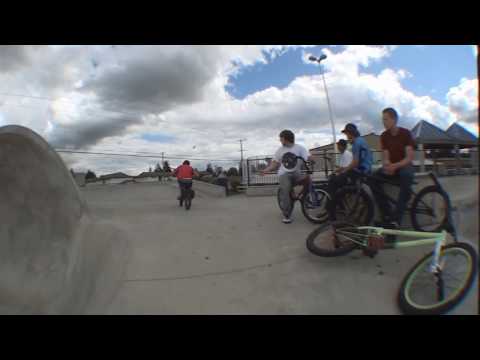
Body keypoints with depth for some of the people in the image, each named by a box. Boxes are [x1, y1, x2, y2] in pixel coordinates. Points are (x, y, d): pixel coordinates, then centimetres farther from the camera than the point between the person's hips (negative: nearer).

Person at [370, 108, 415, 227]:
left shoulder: (405, 133, -7)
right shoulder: (384, 136, 2)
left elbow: (410, 158, -14)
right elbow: (385, 158, -4)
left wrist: (395, 166, -32)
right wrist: (387, 165, -27)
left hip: (404, 166, -3)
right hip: (391, 168, 4)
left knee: (407, 175, -38)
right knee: (374, 178, -26)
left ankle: (396, 218, -37)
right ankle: (387, 215, -24)